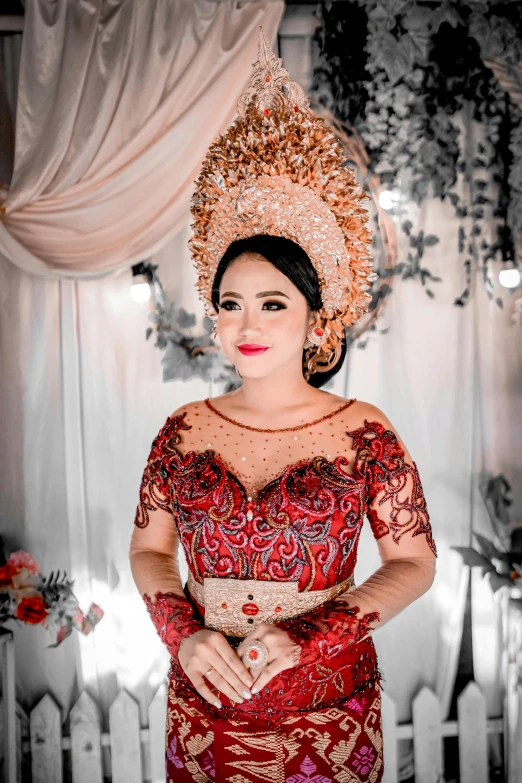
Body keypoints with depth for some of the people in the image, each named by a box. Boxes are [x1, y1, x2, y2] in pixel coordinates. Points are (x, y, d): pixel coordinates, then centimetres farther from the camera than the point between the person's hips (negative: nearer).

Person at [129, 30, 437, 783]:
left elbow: (414, 563, -7)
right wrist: (184, 634, -12)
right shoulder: (185, 431, -3)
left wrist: (308, 636, -17)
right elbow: (148, 550, 5)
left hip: (327, 713, -2)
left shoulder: (365, 434, -11)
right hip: (204, 707, 2)